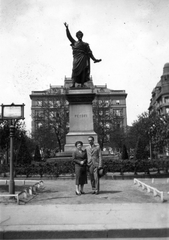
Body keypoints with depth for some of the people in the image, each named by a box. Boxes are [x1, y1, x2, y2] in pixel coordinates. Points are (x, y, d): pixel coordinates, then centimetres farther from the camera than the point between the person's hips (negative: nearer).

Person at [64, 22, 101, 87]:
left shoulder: (85, 44, 18)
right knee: (75, 69, -14)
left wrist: (94, 59, 5)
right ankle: (73, 84, -21)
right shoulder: (74, 42, 21)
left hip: (83, 58, 0)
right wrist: (67, 28, 5)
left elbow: (89, 53, 14)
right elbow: (69, 36, 15)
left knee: (83, 71, -9)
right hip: (76, 59, 0)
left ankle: (82, 84, -10)